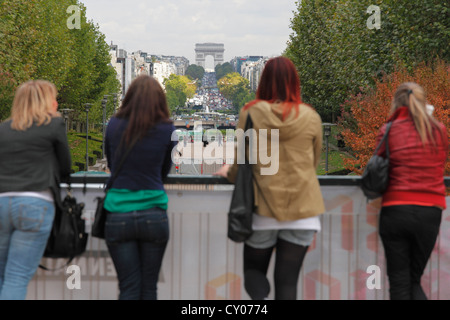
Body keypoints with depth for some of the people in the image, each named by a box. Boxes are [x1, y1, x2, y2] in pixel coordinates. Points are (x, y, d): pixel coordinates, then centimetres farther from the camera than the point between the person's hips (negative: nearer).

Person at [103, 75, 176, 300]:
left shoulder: (114, 126, 1)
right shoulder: (167, 131, -1)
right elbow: (164, 171, 10)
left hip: (118, 217, 0)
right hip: (153, 216, 0)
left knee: (128, 289, 3)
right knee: (149, 288, 10)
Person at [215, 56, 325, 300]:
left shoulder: (251, 113, -4)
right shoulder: (311, 117, 1)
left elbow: (241, 164, -2)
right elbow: (313, 162, 12)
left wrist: (228, 171, 21)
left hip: (263, 208, -1)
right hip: (302, 210, 1)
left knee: (253, 269, 17)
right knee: (287, 280, 6)